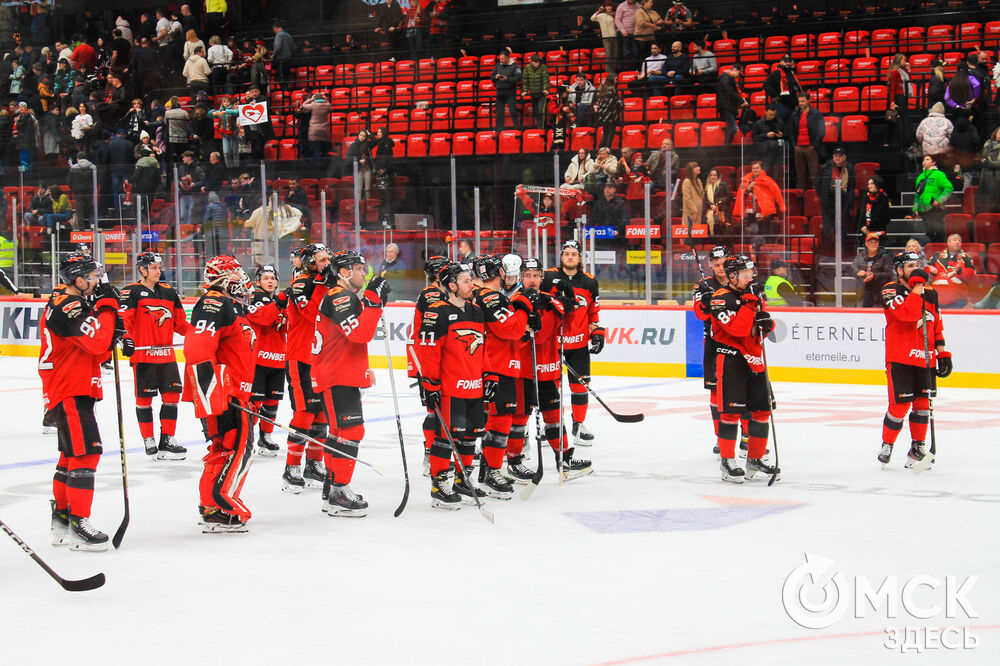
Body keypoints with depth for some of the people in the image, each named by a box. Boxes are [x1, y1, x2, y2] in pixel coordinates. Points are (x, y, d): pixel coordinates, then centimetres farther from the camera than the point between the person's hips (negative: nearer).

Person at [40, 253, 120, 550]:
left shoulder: (74, 304, 16)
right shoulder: (66, 308, -17)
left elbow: (93, 349, 16)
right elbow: (97, 342, -27)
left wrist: (112, 336, -2)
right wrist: (107, 305, -16)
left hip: (78, 390, 11)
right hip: (68, 392, -11)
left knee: (71, 455, 16)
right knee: (86, 452, -13)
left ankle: (61, 520, 25)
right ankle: (78, 525, -14)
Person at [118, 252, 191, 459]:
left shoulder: (169, 292, 15)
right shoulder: (131, 292, -4)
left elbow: (180, 323, 21)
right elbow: (123, 319, -15)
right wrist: (126, 339, -31)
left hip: (166, 354, 6)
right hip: (142, 354, -6)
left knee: (172, 395, 4)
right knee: (144, 397, 0)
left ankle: (167, 440, 13)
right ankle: (149, 441, 10)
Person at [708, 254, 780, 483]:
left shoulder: (755, 294, 12)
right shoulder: (721, 299, -13)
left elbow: (763, 326, 20)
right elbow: (738, 329, -25)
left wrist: (767, 322, -3)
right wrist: (749, 302, -24)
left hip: (754, 359, 7)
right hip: (730, 359, -7)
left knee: (762, 410, 7)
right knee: (731, 411, -8)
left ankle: (755, 460, 19)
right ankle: (727, 462, 0)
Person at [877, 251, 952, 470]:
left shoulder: (929, 293, 13)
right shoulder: (891, 291, -6)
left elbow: (937, 326, 18)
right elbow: (907, 313, -24)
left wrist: (942, 353, 12)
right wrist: (916, 288, -21)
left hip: (924, 358, 6)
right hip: (899, 358, -6)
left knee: (922, 402, 5)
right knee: (900, 404, -7)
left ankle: (917, 448, 16)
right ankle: (887, 445, 12)